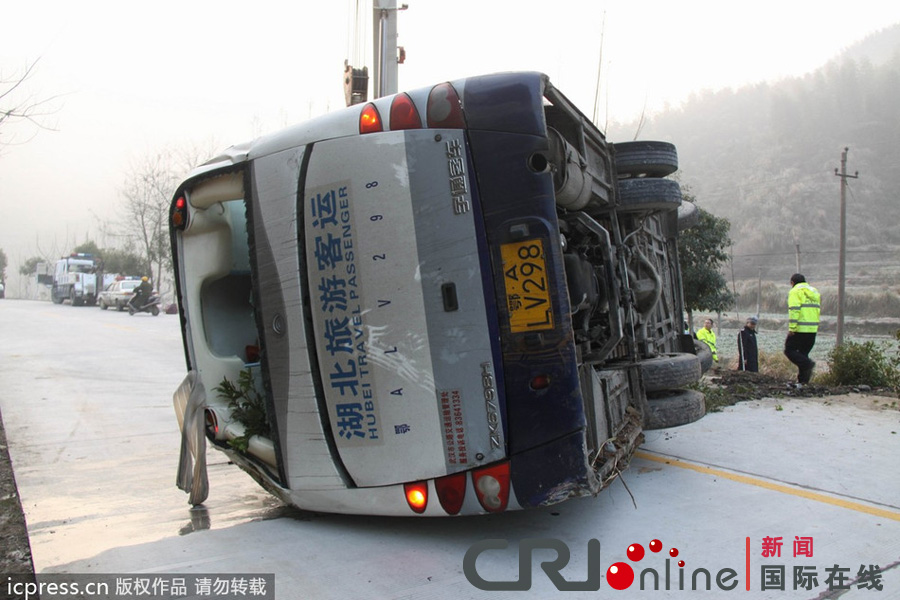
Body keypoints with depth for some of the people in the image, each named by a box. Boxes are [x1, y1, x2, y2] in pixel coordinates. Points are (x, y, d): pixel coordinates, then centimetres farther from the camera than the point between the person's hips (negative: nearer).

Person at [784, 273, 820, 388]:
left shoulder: (795, 291, -5)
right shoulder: (814, 291, 19)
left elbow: (794, 310, -17)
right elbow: (818, 310, 17)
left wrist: (791, 328, -18)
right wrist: (816, 326, 18)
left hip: (800, 329, -7)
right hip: (812, 329, 8)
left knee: (789, 350, 2)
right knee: (803, 353, 13)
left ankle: (808, 364, -19)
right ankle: (802, 381, 9)